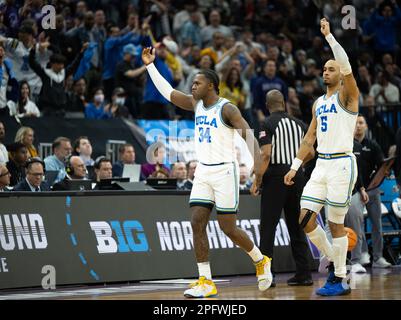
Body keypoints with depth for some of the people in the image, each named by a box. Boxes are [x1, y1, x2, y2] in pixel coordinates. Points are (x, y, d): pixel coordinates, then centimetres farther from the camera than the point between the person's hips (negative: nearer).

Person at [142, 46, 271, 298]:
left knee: (228, 228, -3)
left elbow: (249, 136, -21)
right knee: (197, 223, -5)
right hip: (203, 172, 7)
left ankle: (261, 262, 22)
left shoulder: (227, 109, -11)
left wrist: (257, 162, -36)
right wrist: (150, 65, 13)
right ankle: (206, 282, -3)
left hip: (224, 171, -7)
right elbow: (168, 92, 16)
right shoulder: (197, 105, 10)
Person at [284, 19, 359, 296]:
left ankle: (340, 280, 5)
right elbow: (309, 138, 20)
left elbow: (346, 67, -23)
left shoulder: (347, 96, -4)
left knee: (336, 222, -4)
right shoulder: (319, 103, 17)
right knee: (305, 218, -1)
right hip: (321, 164, 7)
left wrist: (330, 36, -24)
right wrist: (295, 167, 14)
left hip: (342, 164, -7)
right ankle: (331, 257, 19)